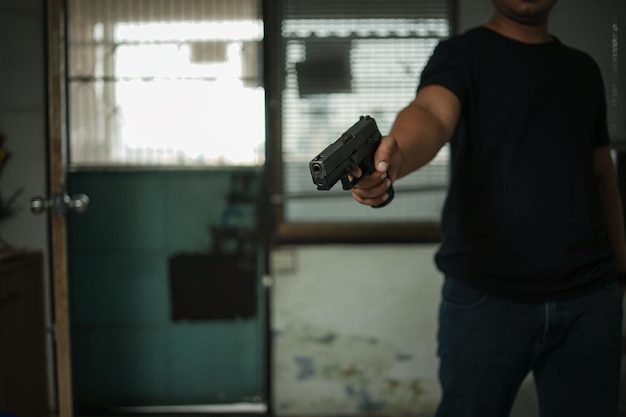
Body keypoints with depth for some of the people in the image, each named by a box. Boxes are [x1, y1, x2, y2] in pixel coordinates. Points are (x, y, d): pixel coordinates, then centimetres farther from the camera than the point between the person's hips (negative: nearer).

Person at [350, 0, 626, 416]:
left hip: (590, 294, 5)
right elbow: (432, 112, -22)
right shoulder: (463, 53, 0)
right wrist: (397, 157, -44)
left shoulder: (583, 68, 17)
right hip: (487, 294, -4)